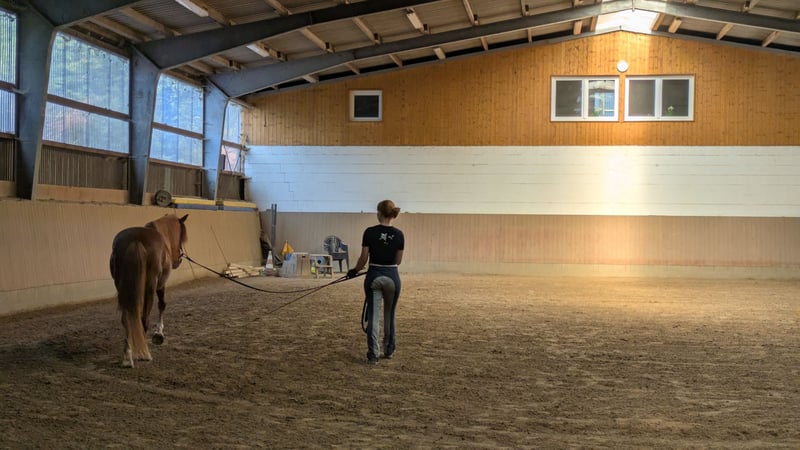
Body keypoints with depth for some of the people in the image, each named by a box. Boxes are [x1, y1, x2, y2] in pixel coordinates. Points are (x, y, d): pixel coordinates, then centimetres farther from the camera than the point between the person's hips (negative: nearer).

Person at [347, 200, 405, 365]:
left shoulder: (370, 232, -9)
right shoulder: (398, 234, -3)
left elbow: (364, 258, -6)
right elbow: (398, 260, 4)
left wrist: (354, 270, 12)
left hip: (374, 276, -2)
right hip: (392, 276, 2)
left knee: (373, 316, 0)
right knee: (389, 315, 18)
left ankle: (373, 354, -7)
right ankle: (388, 350, 27)